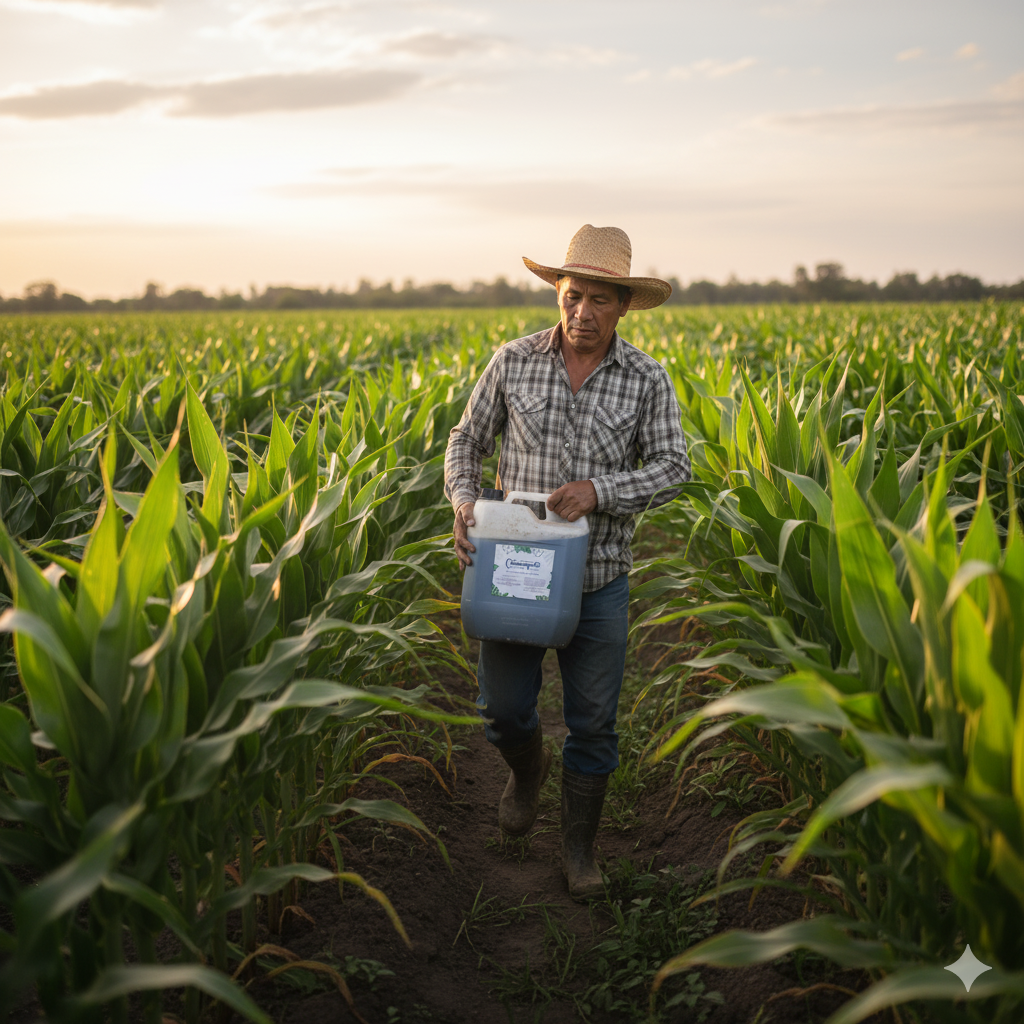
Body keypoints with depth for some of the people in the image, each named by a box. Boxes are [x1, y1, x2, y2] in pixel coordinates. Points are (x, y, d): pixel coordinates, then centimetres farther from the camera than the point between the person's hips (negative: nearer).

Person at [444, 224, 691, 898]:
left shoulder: (647, 380, -4)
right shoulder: (513, 362, -2)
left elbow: (673, 467, -5)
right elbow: (468, 440, 7)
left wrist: (600, 490, -20)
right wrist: (463, 499, -12)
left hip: (599, 577, 0)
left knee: (593, 722, 8)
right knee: (503, 708, 7)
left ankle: (581, 846, 28)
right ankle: (528, 767, 43)